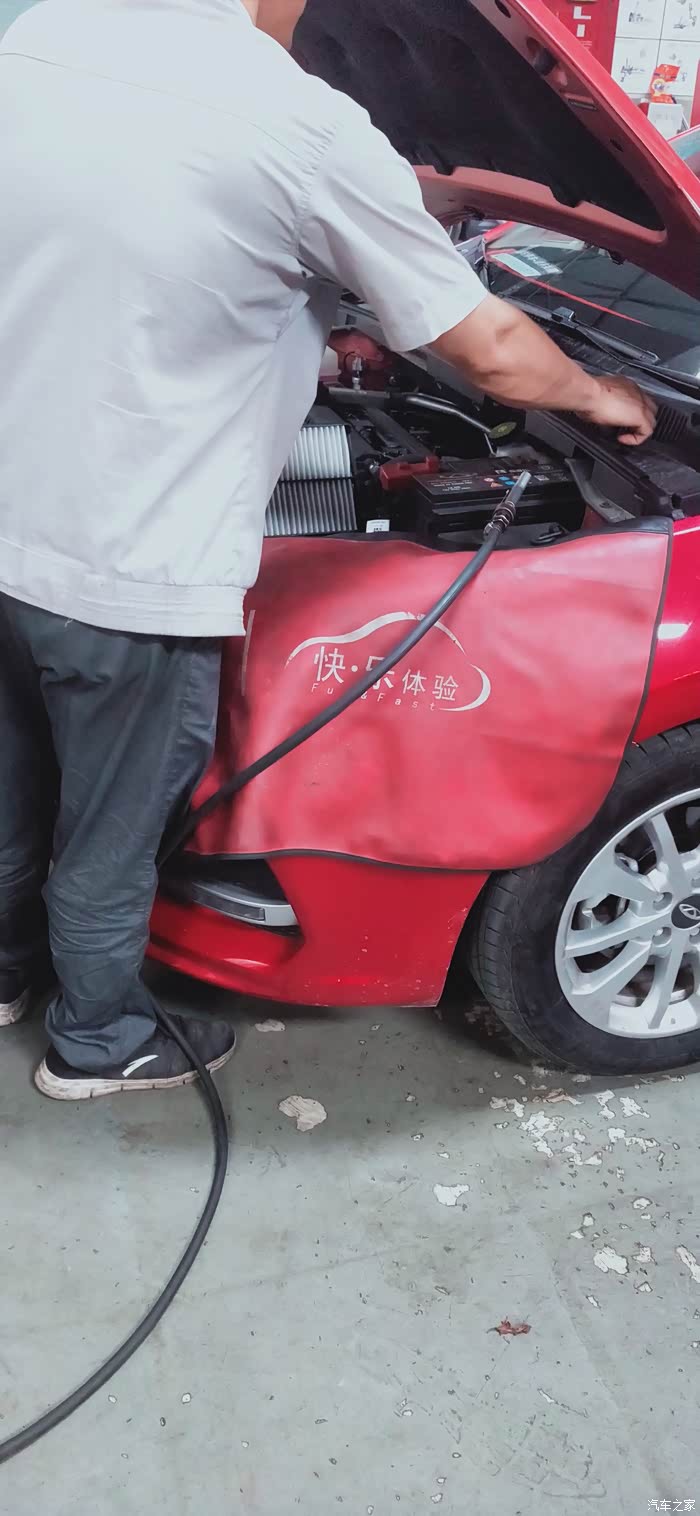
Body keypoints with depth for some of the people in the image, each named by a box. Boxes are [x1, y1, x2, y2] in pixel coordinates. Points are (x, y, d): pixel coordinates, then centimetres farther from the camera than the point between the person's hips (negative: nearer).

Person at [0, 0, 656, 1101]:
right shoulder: (305, 127, -16)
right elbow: (492, 354, -7)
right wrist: (602, 398, 15)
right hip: (128, 580, -6)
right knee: (108, 840, 16)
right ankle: (99, 1044, 41)